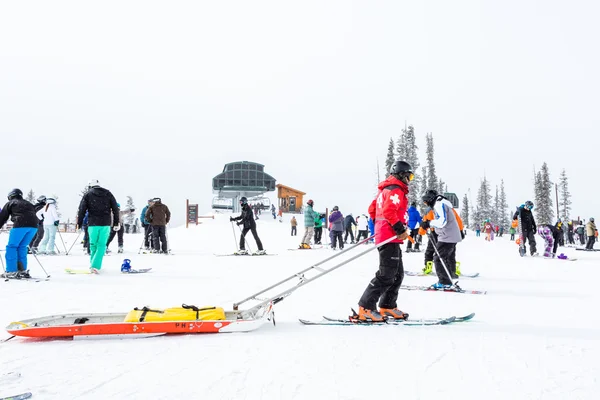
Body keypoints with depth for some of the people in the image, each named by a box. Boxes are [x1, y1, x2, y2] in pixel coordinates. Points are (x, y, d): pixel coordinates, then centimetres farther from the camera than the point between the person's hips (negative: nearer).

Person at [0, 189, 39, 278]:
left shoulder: (10, 203, 18)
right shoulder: (29, 204, 31)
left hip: (20, 225, -5)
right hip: (33, 226, 5)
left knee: (12, 247, 5)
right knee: (22, 247, 18)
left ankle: (11, 271, 1)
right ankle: (23, 270, 17)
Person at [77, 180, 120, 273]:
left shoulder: (88, 194, 5)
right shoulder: (108, 193, 10)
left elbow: (82, 210, 1)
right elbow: (115, 208, 9)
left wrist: (79, 224, 6)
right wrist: (116, 223, 13)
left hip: (93, 224, 0)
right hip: (106, 224, 0)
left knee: (93, 245, 13)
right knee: (101, 245, 2)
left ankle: (93, 265, 17)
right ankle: (95, 266, -10)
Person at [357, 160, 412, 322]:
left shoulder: (385, 190, 21)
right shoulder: (396, 190, -10)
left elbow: (372, 209, 23)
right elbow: (389, 211, -23)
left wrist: (379, 226, 24)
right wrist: (401, 230, -19)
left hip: (383, 234, 11)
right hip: (390, 237, -11)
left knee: (397, 274, 15)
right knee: (386, 275, -11)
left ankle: (388, 307, 19)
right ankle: (365, 308, -10)